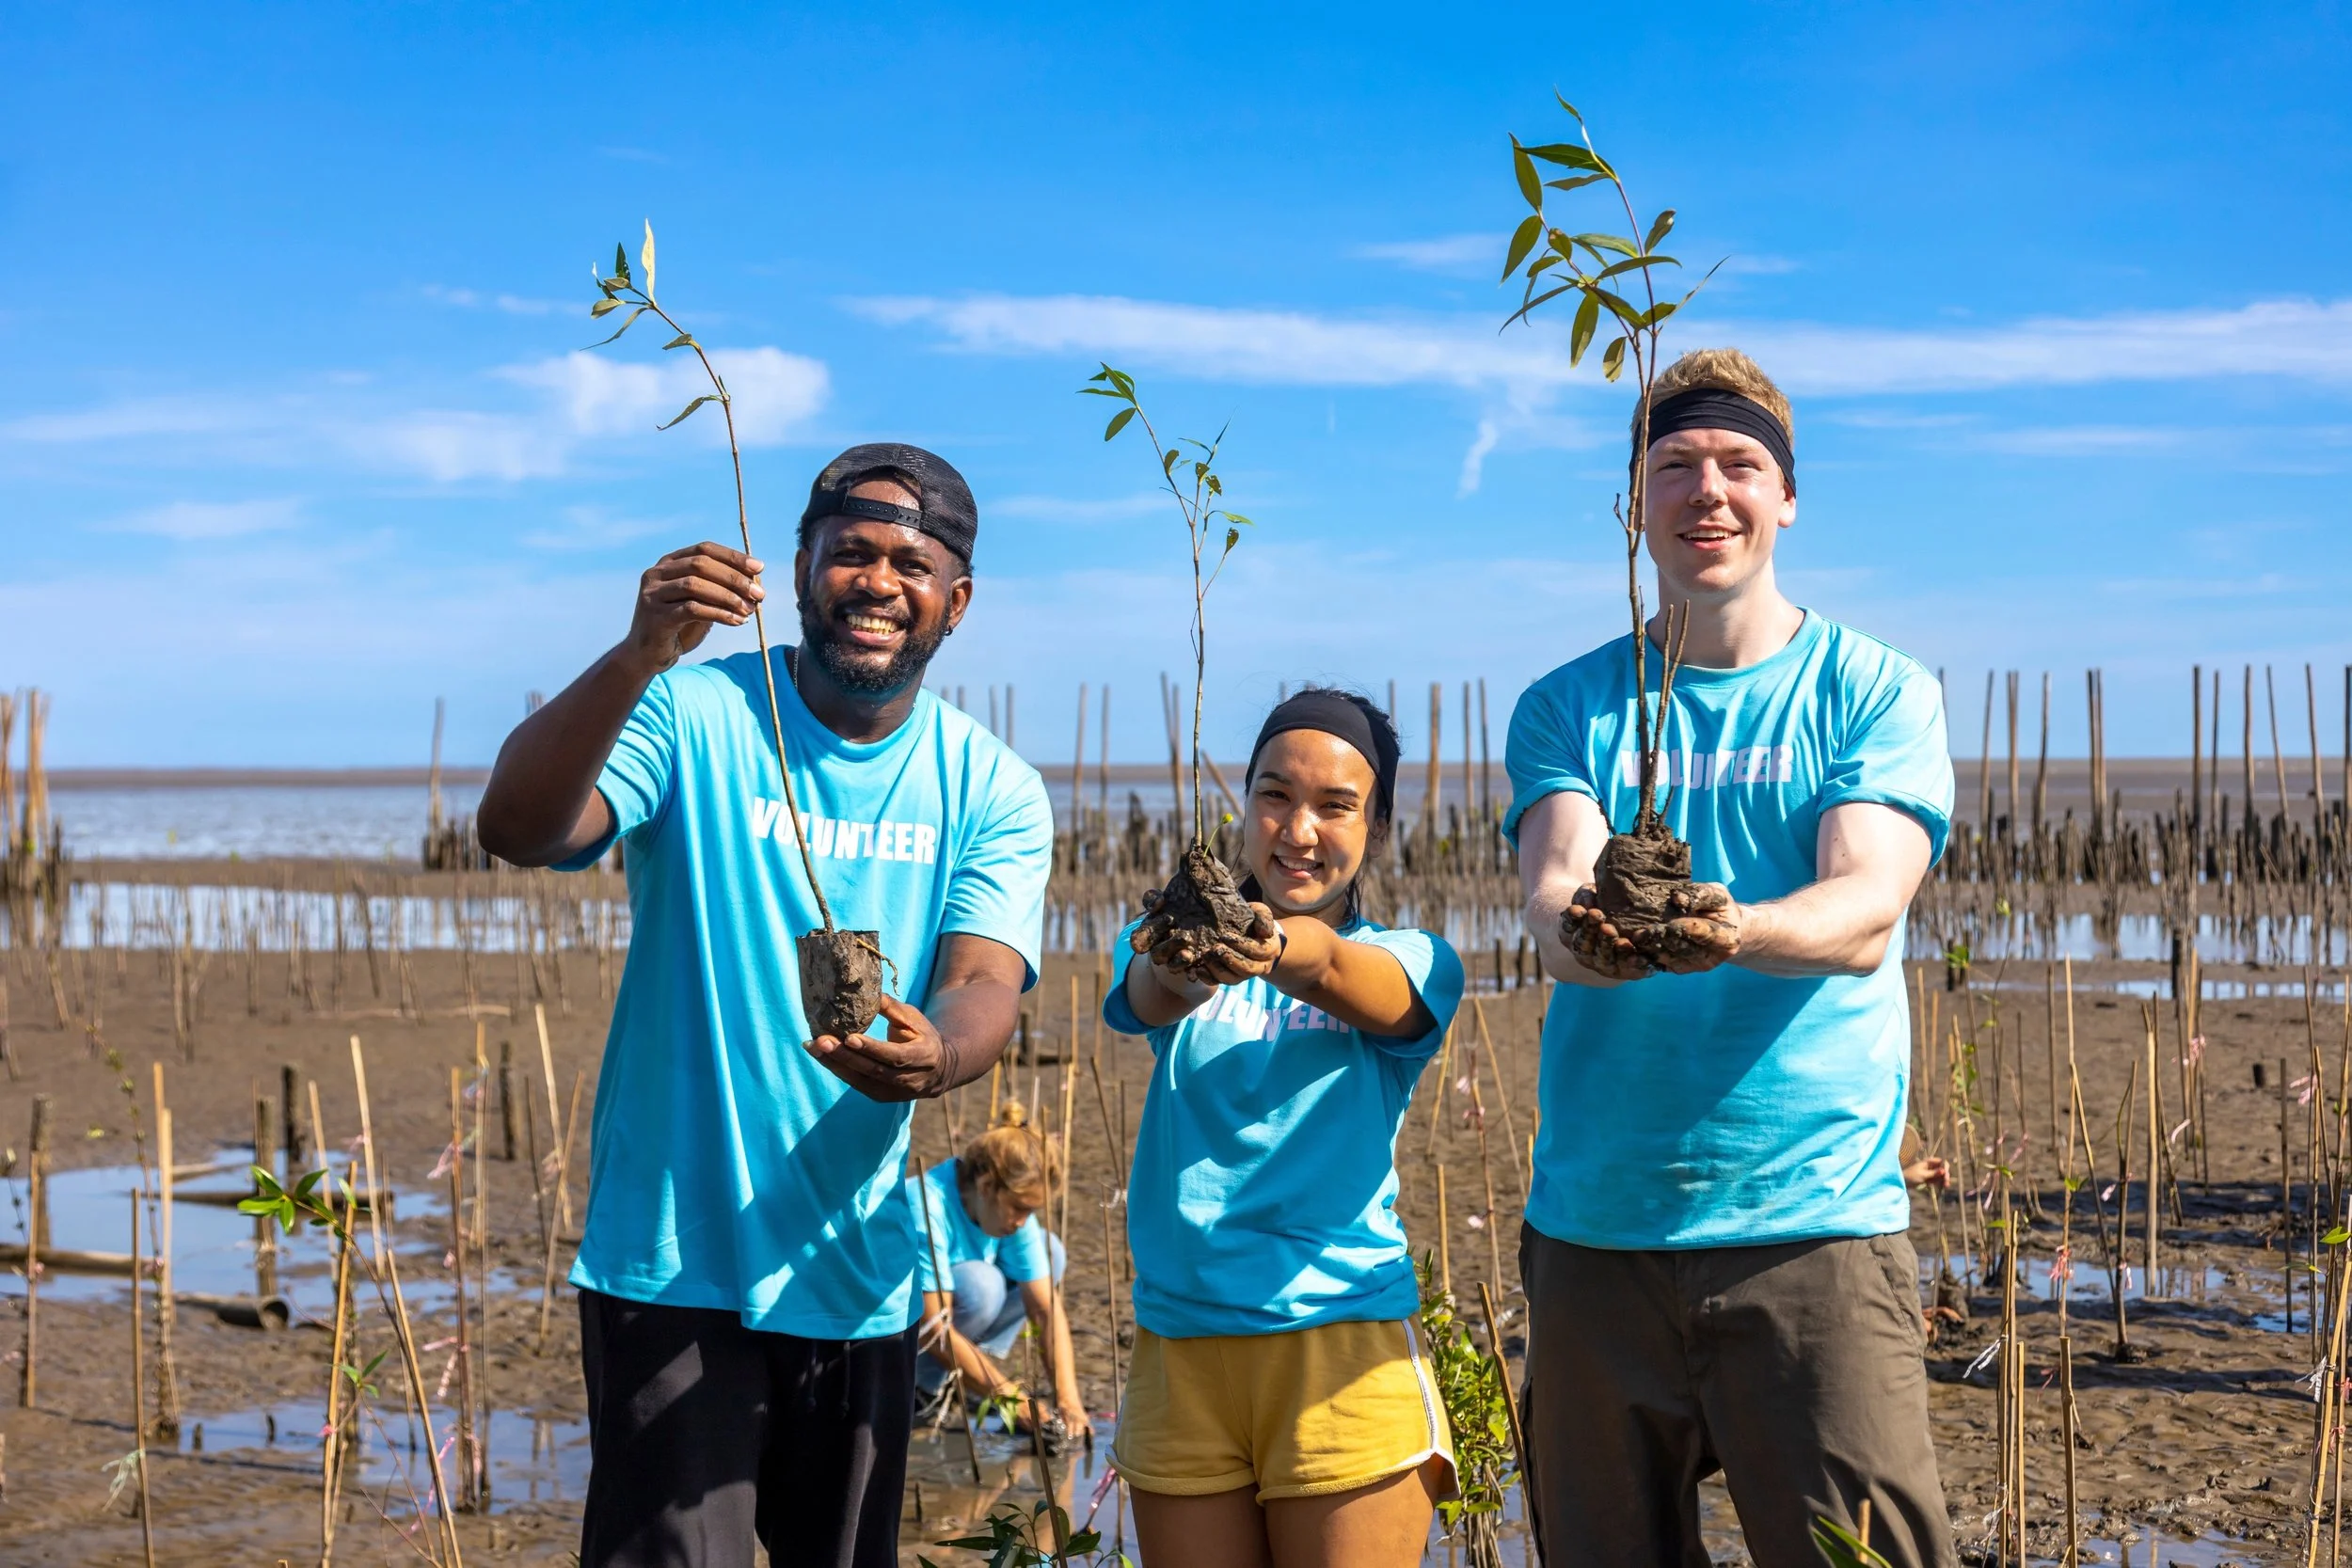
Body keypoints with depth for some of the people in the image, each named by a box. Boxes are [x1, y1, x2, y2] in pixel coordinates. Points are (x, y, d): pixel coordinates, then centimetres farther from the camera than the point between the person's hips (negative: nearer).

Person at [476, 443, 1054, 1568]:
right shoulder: (695, 717, -7)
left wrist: (934, 1053, -35)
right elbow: (515, 830, -23)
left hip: (857, 1272, 4)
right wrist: (636, 659, -38)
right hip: (674, 1263, -4)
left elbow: (985, 984, -11)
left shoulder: (993, 792, 2)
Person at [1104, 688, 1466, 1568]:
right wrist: (1180, 970, -40)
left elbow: (1332, 973, -21)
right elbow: (1146, 996, -16)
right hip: (1178, 1350, 2)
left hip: (1343, 1347, -2)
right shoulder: (1170, 939, 8)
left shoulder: (1411, 965, 3)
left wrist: (1281, 951, -44)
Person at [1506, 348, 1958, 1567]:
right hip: (1594, 1227, 2)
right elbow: (1553, 885, -7)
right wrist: (1581, 931, -33)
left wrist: (1731, 929, -34)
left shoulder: (1876, 690, 4)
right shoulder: (1566, 707, 10)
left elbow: (1866, 907, -11)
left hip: (1817, 1224, -2)